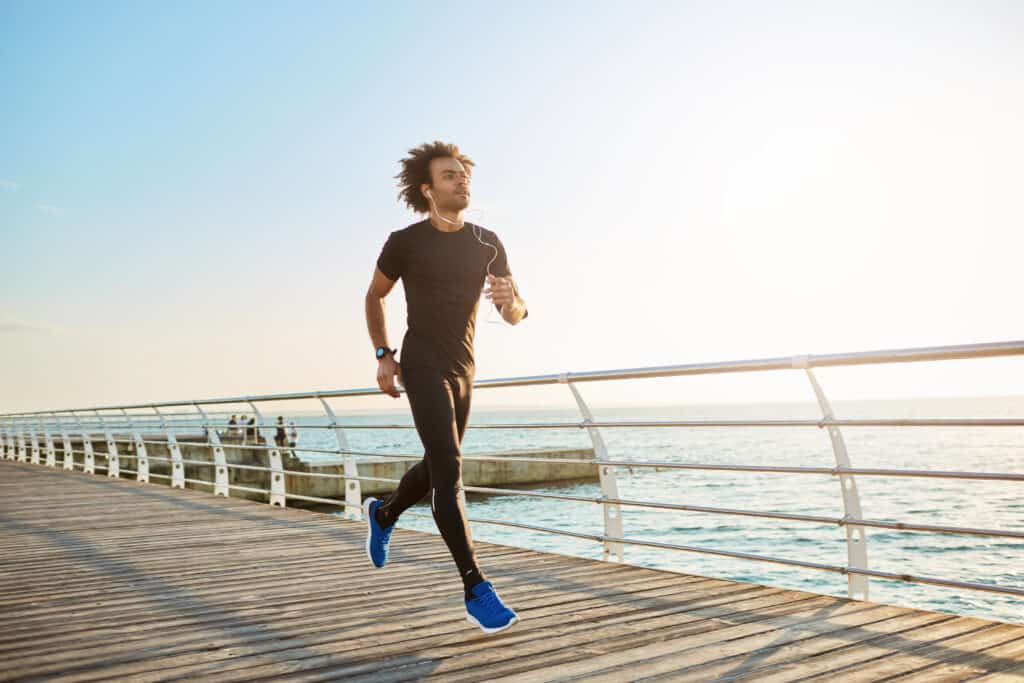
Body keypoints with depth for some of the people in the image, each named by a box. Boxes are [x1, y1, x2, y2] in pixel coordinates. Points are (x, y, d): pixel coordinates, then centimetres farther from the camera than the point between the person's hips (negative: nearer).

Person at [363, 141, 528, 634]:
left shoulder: (487, 243, 2)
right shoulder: (405, 242, -8)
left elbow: (516, 315, 0)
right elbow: (374, 297, 8)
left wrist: (510, 300, -24)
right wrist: (382, 355, -3)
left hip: (462, 369, 6)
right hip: (422, 367, -6)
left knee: (438, 466, 19)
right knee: (449, 470, -17)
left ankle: (382, 513, 49)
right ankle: (476, 589, -15)